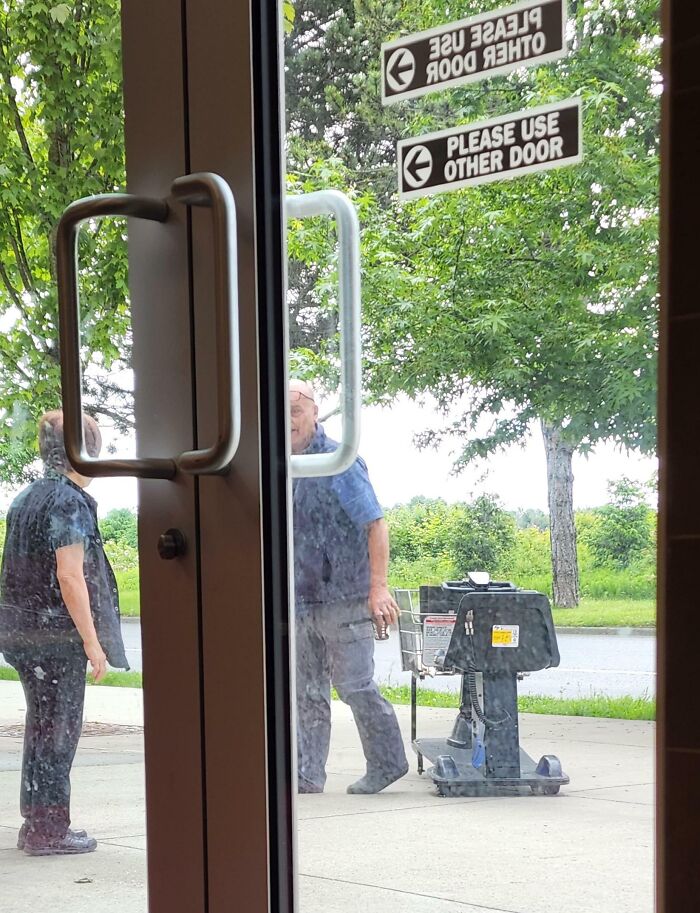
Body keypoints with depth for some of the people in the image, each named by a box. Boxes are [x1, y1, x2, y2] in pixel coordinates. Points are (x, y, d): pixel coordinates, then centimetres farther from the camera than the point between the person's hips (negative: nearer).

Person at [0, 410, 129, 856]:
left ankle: (37, 822, 23)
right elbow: (70, 576, -19)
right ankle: (49, 828, 4)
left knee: (41, 727, 16)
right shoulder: (70, 502, -13)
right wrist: (93, 641, -16)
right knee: (58, 730, -1)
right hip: (58, 634, -9)